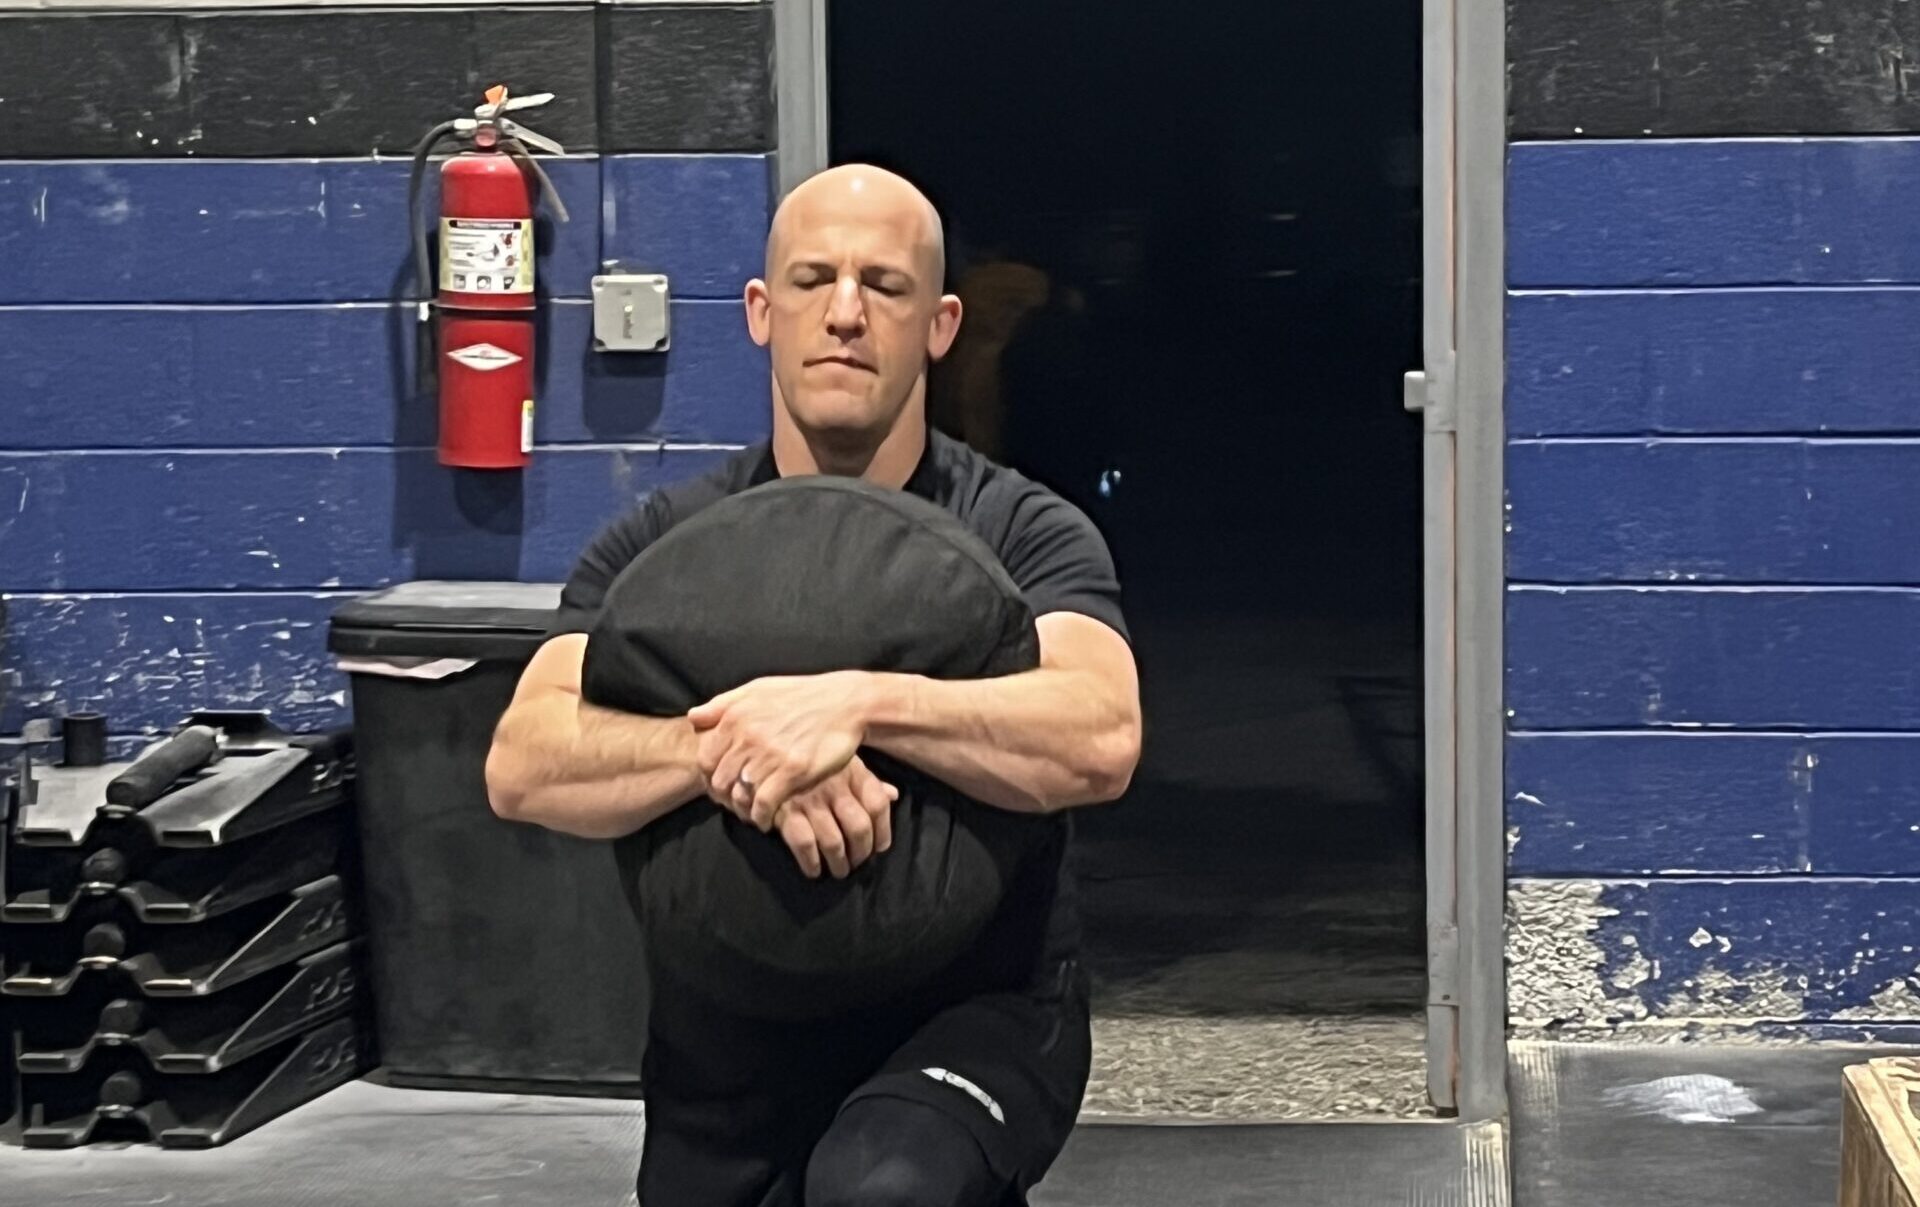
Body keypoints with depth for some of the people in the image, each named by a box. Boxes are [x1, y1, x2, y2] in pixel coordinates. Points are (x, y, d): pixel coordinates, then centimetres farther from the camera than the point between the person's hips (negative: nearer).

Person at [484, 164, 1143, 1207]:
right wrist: (725, 745, -39)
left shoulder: (1021, 536, -11)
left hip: (976, 1013, -3)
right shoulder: (662, 544, -5)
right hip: (731, 1044, 4)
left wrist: (857, 704, -44)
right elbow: (524, 766, -21)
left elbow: (1100, 740, -31)